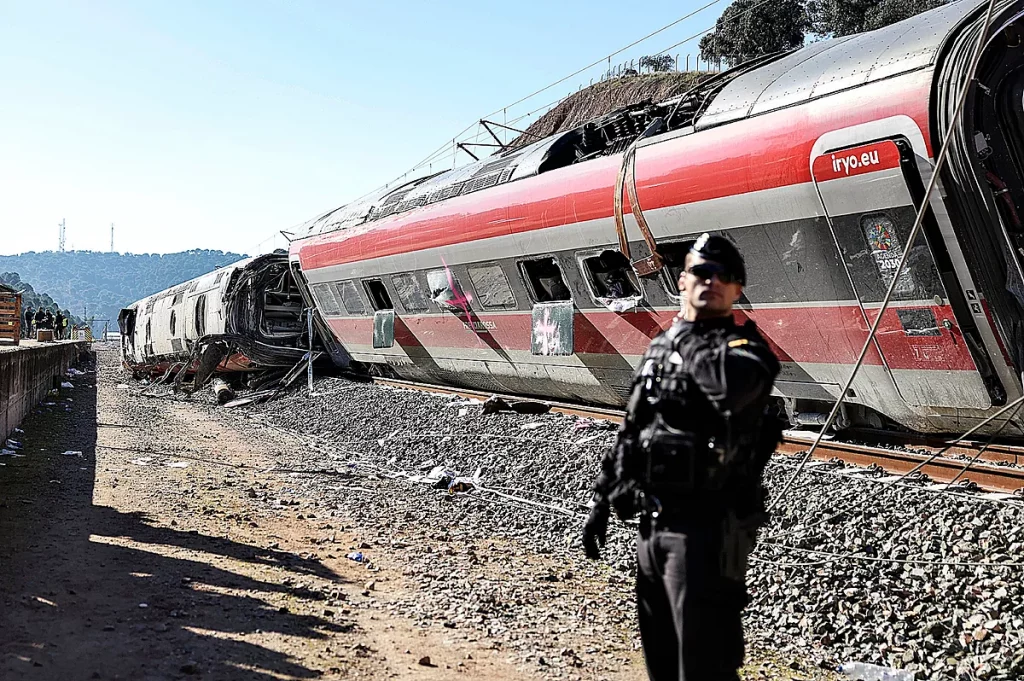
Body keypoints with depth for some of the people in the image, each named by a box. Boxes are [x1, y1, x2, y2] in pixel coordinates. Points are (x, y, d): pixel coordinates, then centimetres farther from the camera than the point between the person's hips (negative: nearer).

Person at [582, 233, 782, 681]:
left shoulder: (745, 346, -8)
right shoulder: (659, 347, 14)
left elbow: (732, 386, -34)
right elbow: (631, 431, 19)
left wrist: (689, 343, -16)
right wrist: (602, 500, 17)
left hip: (706, 528, -7)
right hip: (652, 524, 8)